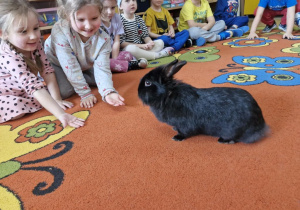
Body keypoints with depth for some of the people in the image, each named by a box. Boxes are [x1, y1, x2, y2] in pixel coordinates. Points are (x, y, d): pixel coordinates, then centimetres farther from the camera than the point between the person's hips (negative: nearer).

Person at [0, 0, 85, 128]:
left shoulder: (35, 44, -17)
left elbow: (47, 71, -15)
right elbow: (34, 87, -43)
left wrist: (57, 99, -21)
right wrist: (61, 114, -50)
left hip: (22, 91, 6)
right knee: (17, 110, -33)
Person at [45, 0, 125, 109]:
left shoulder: (103, 39, -28)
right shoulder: (60, 31, -37)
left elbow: (102, 69, -30)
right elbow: (71, 67, -35)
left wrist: (108, 92, -49)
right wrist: (85, 94, -32)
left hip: (83, 66, 4)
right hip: (55, 63, -3)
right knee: (63, 91, -24)